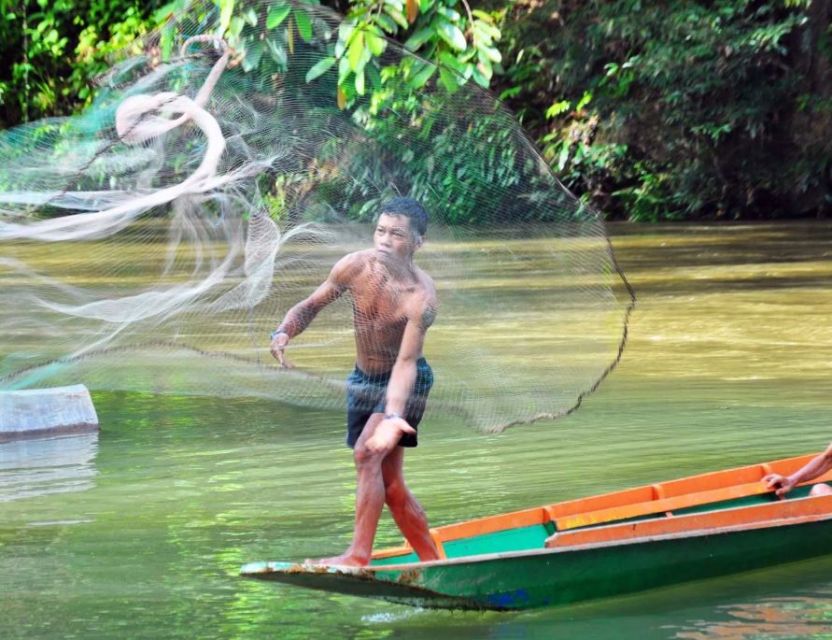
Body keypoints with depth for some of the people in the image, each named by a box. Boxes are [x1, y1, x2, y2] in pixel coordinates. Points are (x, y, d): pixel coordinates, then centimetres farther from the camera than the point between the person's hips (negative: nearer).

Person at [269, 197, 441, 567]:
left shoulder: (420, 296, -27)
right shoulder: (355, 267, -14)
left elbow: (406, 363, -33)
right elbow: (311, 305, -2)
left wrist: (393, 416, -45)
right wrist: (284, 332, -22)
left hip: (406, 382, -6)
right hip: (363, 380, 6)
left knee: (367, 453, -26)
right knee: (389, 483, 9)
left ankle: (358, 556, -27)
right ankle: (432, 562, 21)